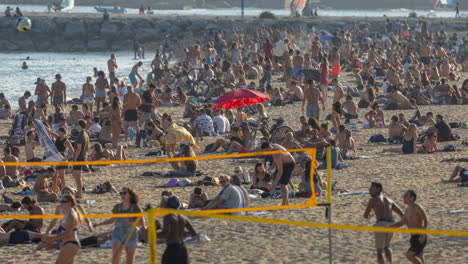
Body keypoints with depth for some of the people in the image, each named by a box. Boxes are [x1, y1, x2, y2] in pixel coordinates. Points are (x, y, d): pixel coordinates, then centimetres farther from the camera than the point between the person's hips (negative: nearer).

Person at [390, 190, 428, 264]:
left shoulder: (418, 208, -14)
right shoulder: (408, 210, 13)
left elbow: (426, 221, -17)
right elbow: (401, 223, 18)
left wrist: (423, 235, -25)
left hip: (420, 238, -9)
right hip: (414, 238, 9)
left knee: (409, 255, -18)